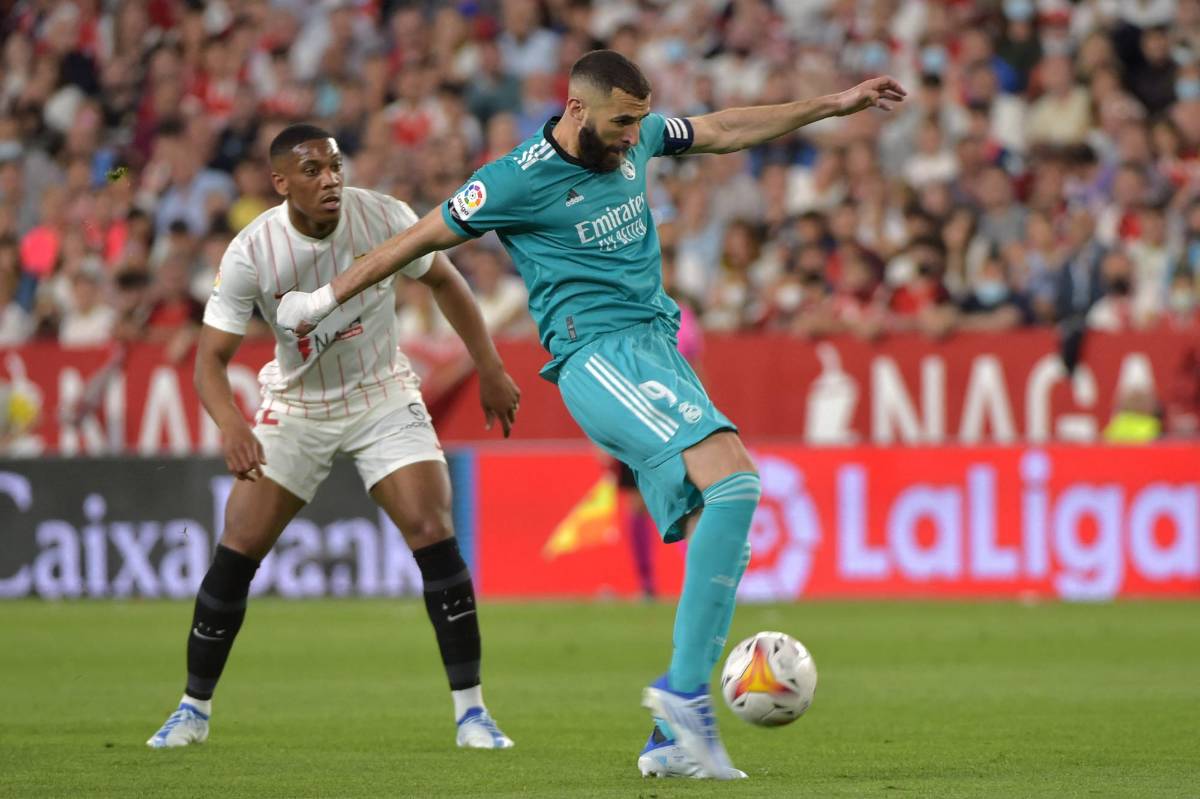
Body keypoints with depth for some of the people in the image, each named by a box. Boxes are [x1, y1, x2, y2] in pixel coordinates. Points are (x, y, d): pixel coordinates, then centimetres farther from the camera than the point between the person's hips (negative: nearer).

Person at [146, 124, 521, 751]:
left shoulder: (382, 217, -18)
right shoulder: (250, 252, -21)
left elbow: (443, 281, 1)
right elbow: (211, 356, -20)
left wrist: (490, 369, 1)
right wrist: (230, 424, -39)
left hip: (383, 397, 0)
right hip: (295, 407, 0)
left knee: (434, 536, -16)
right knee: (237, 550, -5)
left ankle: (471, 711, -8)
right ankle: (194, 708, 12)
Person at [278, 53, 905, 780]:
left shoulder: (635, 139, 11)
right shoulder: (518, 180, -8)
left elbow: (725, 129, 26)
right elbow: (418, 239, 2)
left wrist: (835, 105, 25)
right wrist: (324, 300, 12)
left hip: (660, 351, 8)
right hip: (600, 357, -8)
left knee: (721, 541, -4)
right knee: (734, 475, -28)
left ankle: (674, 737, -1)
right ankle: (686, 688, -29)